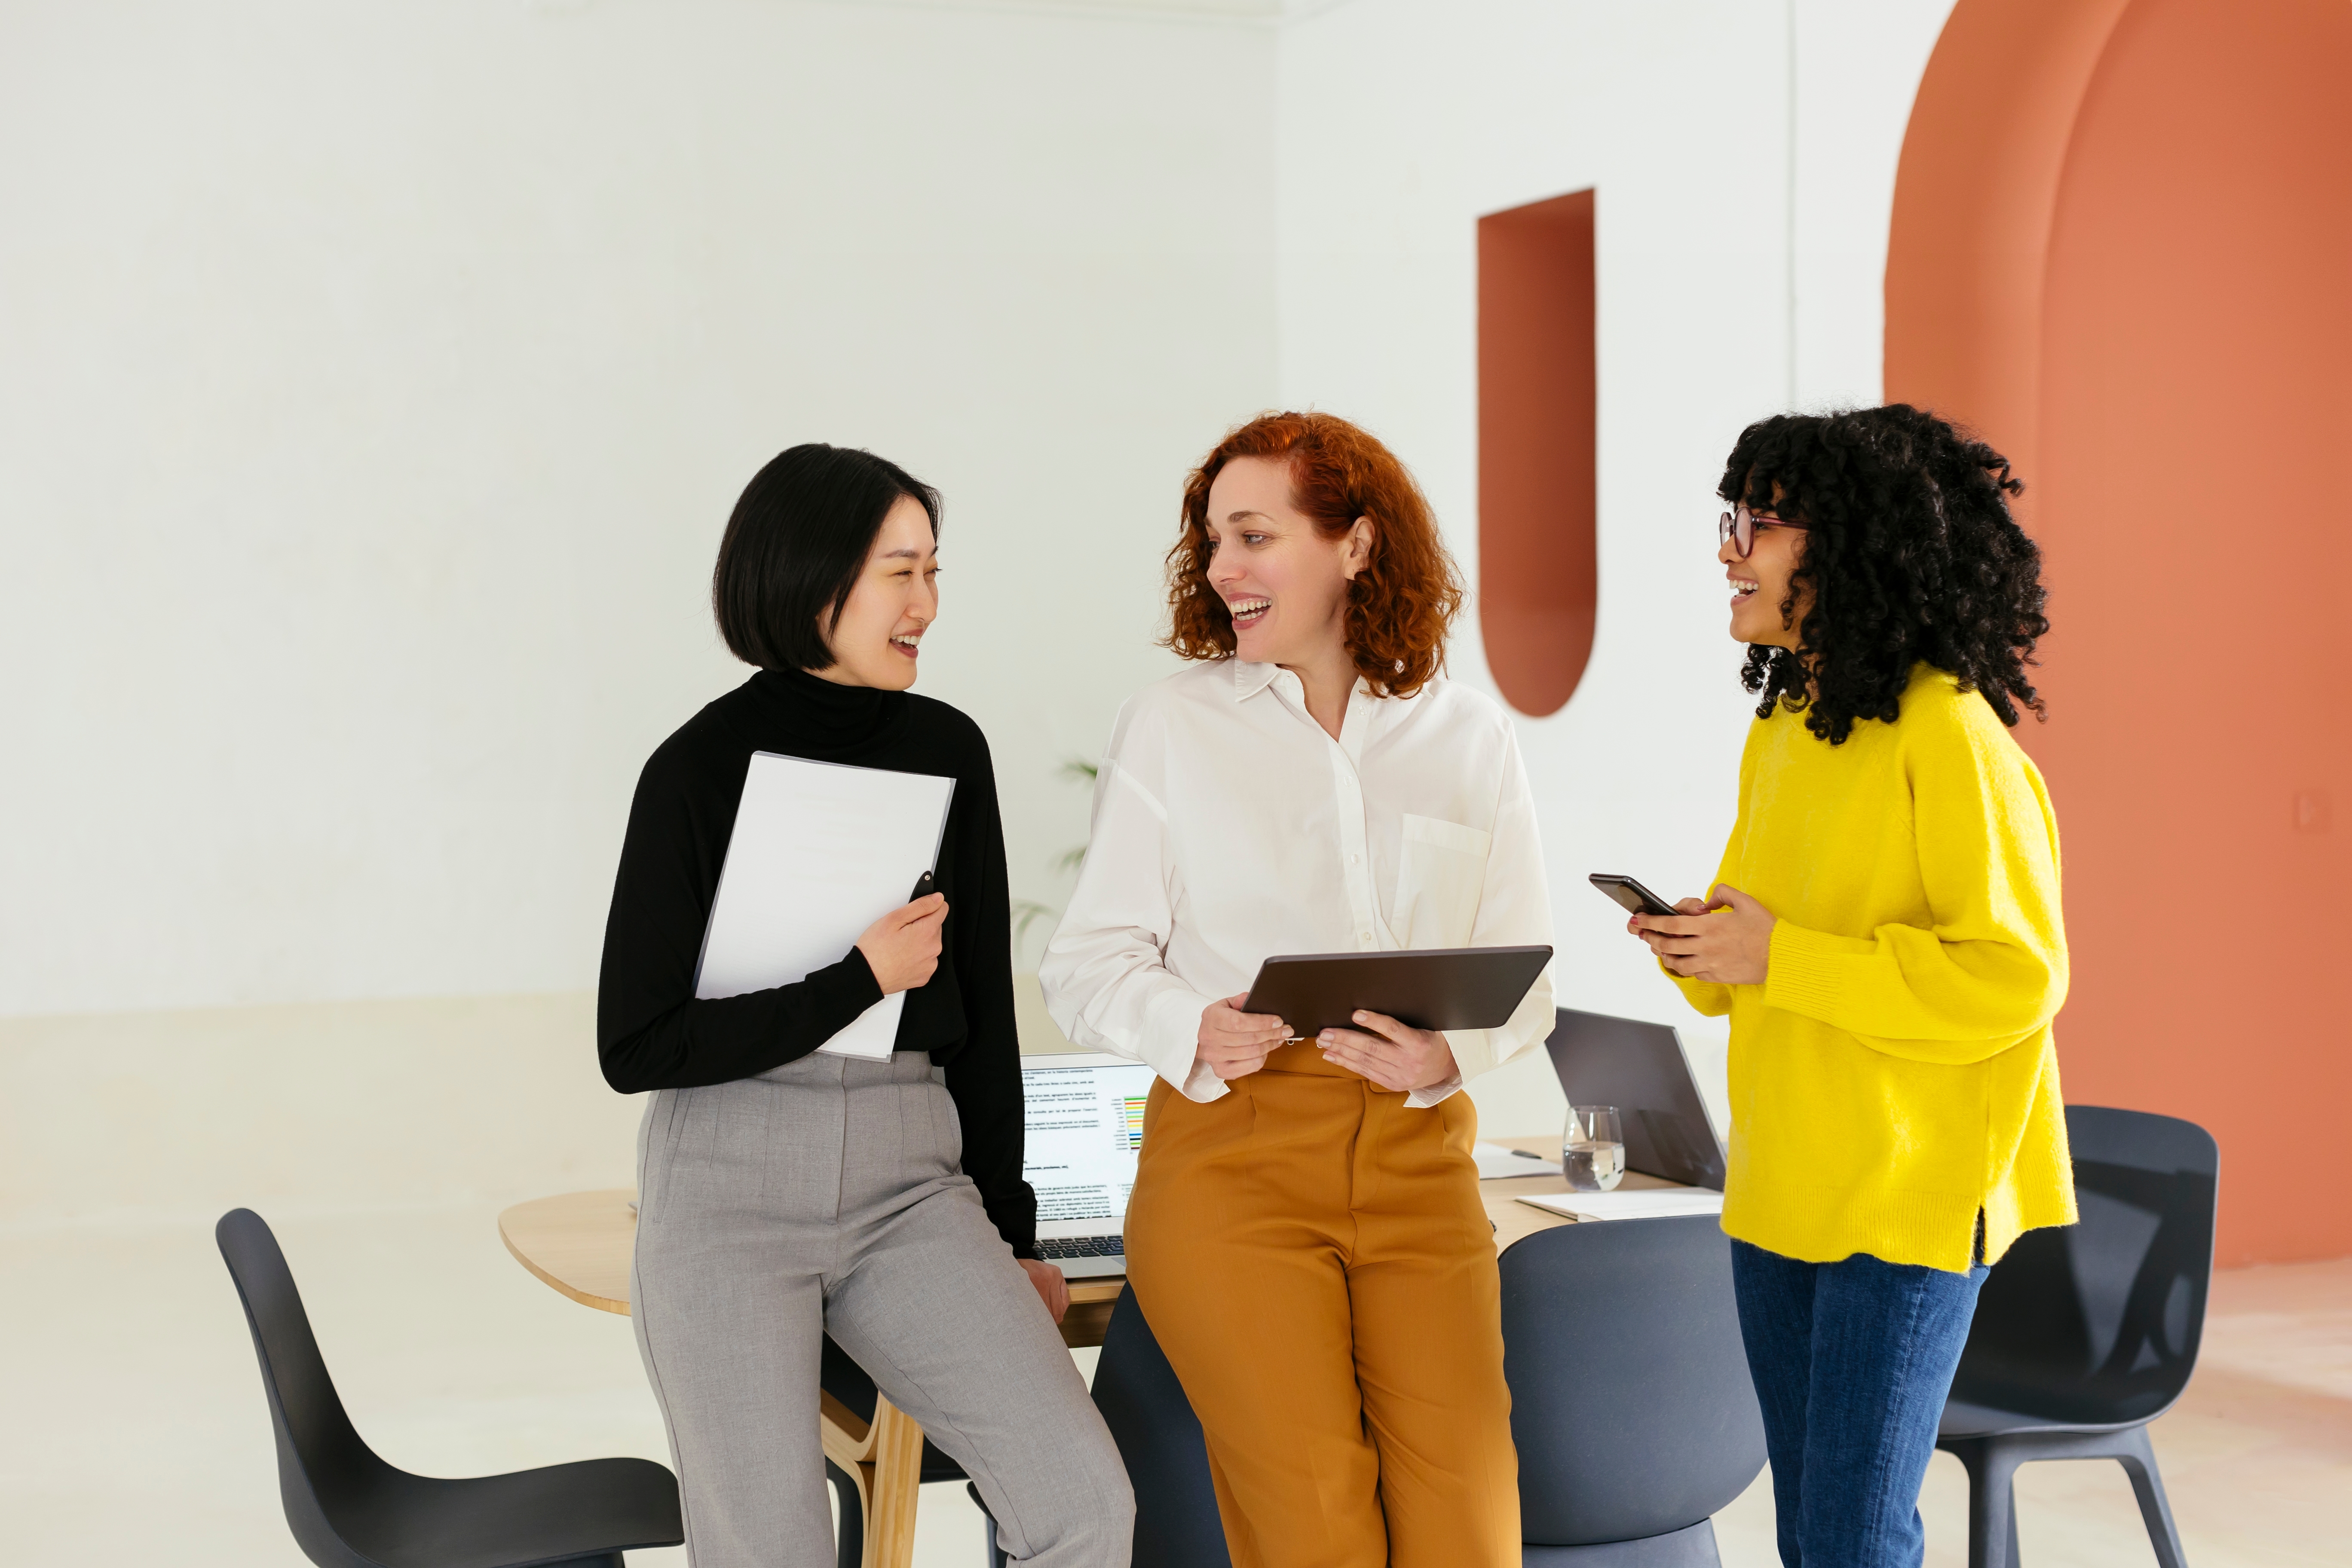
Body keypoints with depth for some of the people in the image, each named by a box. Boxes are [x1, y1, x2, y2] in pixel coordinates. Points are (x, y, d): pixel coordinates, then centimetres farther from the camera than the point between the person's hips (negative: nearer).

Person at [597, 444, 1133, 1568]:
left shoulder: (946, 750, 8)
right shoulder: (700, 769, -4)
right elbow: (635, 1049, -6)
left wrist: (1006, 1232, 15)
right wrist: (857, 980, -12)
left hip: (911, 1182, 3)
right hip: (731, 1184, -3)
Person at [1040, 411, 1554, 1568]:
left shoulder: (1468, 737, 13)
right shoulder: (1171, 726, 8)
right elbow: (1086, 964, 4)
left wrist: (1452, 1053, -11)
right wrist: (1192, 1031, -16)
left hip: (1418, 1155, 2)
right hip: (1230, 1154, -2)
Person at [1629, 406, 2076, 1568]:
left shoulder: (1949, 734, -14)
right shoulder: (1781, 731, 12)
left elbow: (2016, 974, -19)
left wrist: (1778, 957, -20)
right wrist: (1705, 950, -1)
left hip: (1906, 1198, -8)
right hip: (1780, 1189, 8)